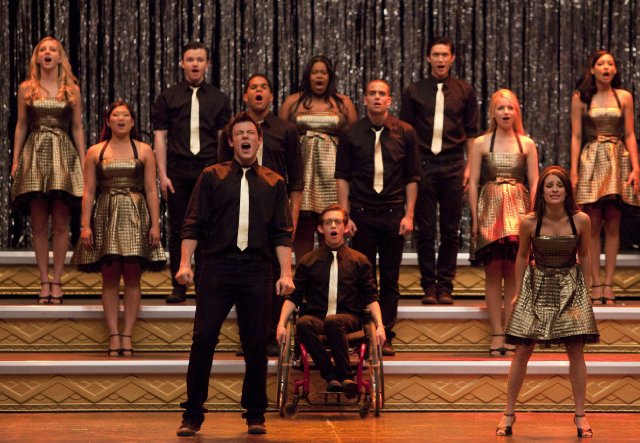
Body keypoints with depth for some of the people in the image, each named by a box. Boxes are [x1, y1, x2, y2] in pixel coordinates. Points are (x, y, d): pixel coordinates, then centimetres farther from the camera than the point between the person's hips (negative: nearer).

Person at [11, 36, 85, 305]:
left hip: (63, 154, 0)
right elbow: (21, 126, 10)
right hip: (34, 155, 0)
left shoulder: (71, 90, 7)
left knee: (60, 222, -3)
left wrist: (83, 162, 4)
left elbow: (77, 128, 9)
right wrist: (16, 159, 4)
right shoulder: (26, 89, 8)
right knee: (39, 223, -1)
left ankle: (56, 280, 2)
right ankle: (44, 282, 4)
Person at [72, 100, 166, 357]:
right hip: (106, 217, 0)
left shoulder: (144, 151, 7)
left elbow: (151, 190, 5)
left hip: (135, 218, 0)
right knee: (110, 277, -3)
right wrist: (85, 225, -2)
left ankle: (127, 336, -1)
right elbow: (89, 192, 6)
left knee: (132, 277, -3)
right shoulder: (95, 152, 9)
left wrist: (155, 224, -3)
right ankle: (114, 336, -2)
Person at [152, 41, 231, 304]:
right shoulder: (168, 97, 8)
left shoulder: (218, 99, 9)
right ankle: (178, 288, 7)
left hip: (208, 169, 0)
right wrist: (163, 175, -3)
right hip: (177, 171, 0)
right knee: (178, 230, 2)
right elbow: (159, 137, 5)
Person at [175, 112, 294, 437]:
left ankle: (255, 415, 14)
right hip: (218, 267, -1)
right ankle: (192, 415, 1)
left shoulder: (273, 184, 13)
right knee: (203, 340, -6)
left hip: (257, 270, 1)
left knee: (255, 345, 3)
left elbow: (282, 233, 9)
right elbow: (193, 224, 5)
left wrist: (286, 273, -1)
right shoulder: (211, 177, 10)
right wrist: (185, 263, -6)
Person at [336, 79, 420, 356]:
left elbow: (412, 177, 6)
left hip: (393, 214, 1)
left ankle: (386, 336, 10)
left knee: (390, 279, 4)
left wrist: (409, 214, 0)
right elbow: (342, 177, 4)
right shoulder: (351, 134, 3)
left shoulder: (405, 133, 3)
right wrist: (344, 215, -3)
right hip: (361, 213, 0)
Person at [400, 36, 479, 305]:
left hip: (453, 165, 0)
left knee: (450, 229, 3)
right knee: (425, 229, 1)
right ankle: (428, 285, 8)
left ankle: (445, 286, 9)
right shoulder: (414, 92, 6)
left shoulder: (464, 91, 8)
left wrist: (470, 166, 2)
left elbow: (471, 132, 10)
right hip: (423, 164, 0)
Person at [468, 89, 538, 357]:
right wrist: (475, 218, -3)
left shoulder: (527, 144, 7)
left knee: (513, 274, 0)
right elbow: (473, 182, 4)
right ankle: (497, 334, 1)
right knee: (493, 272, -1)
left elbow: (534, 182, 7)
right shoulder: (481, 143, 5)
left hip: (518, 212, 1)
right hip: (490, 210, -1)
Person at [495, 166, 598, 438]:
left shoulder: (581, 221, -11)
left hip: (570, 288, 0)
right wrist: (518, 292, 7)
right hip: (537, 287, 0)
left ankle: (580, 415, 8)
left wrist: (586, 291, 7)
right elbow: (522, 257, 3)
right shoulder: (529, 222, -12)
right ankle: (509, 413, 9)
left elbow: (584, 256, 3)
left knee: (576, 351, -2)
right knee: (522, 351, -1)